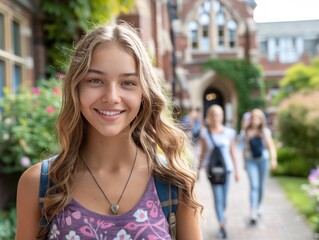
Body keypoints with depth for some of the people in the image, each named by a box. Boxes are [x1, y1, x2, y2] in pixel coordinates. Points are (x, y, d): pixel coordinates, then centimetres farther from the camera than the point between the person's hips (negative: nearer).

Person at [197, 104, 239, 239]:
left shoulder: (229, 132, 2)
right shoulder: (204, 134, -2)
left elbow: (232, 152, 9)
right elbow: (202, 153, 5)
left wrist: (236, 170, 12)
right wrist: (199, 169, 7)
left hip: (226, 168, 2)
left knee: (224, 198, 9)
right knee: (218, 197, -8)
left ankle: (221, 217, 36)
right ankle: (222, 225, -4)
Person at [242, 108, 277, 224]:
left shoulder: (265, 131, 0)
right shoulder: (247, 132, 3)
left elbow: (271, 146, -6)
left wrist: (273, 159, -20)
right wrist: (244, 162, 14)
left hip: (263, 160, 1)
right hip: (251, 161, -1)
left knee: (261, 186, 12)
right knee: (254, 186, -11)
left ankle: (258, 207, 33)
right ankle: (253, 213, -16)